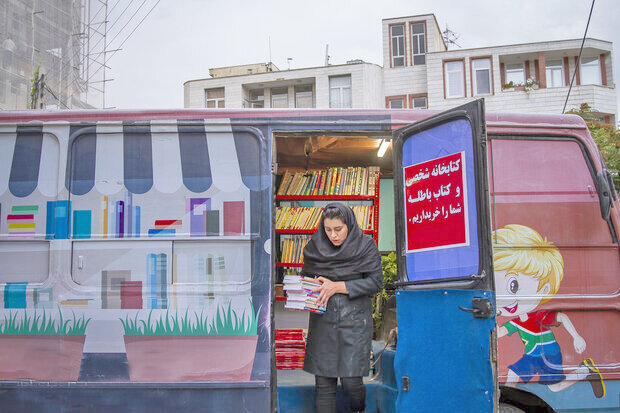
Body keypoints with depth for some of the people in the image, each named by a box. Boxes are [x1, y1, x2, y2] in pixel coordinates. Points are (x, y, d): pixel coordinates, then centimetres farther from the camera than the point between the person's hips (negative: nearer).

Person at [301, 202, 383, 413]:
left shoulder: (366, 246, -3)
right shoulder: (314, 247, 5)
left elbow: (375, 281, -7)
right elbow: (305, 276, 15)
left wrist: (337, 287, -14)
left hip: (355, 319, -2)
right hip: (323, 320, 2)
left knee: (351, 380, -2)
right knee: (324, 383, 1)